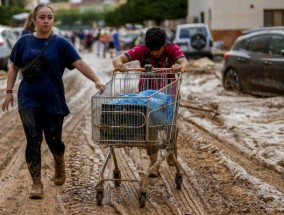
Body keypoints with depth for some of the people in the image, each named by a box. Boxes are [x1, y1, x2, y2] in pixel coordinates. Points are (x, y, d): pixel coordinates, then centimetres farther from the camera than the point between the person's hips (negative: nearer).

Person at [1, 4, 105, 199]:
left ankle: (60, 165, 41)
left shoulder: (60, 43, -3)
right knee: (33, 140, -7)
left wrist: (96, 81, -21)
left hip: (53, 100, 0)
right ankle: (37, 184, -1)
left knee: (53, 139, 8)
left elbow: (80, 63, -10)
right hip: (29, 100, 1)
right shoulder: (24, 42, 2)